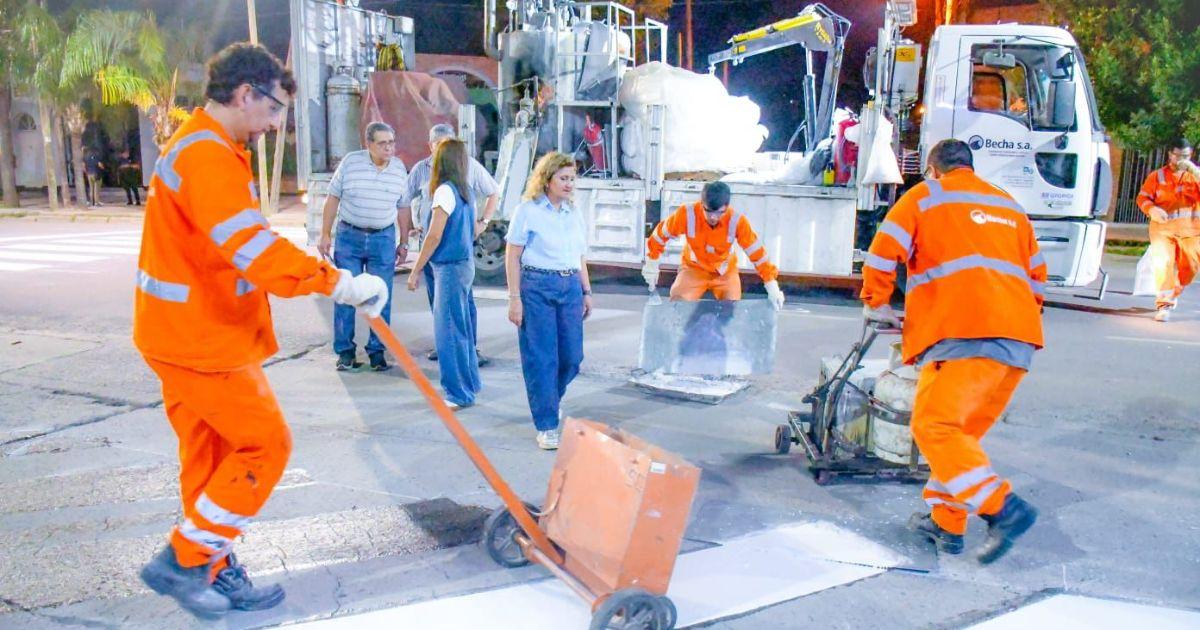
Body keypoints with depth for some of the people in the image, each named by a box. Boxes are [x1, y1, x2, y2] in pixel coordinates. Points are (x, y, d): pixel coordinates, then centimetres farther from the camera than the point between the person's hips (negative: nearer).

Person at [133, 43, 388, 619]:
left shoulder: (202, 147, 16)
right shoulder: (207, 154, -20)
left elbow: (236, 246, 18)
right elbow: (252, 248, -33)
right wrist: (339, 284, -31)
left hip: (189, 333, 11)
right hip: (201, 340, -11)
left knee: (211, 454, 15)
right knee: (265, 446, -2)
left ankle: (215, 573, 25)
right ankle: (184, 560, 8)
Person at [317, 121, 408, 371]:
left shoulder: (399, 168, 3)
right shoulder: (350, 162, -4)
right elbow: (333, 199, 1)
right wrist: (325, 235, -1)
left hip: (383, 238, 1)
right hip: (349, 236, -1)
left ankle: (377, 350, 13)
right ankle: (345, 351, 10)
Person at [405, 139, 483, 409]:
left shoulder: (445, 191, -15)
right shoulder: (466, 191, 8)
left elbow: (434, 236, -17)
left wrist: (415, 271, -11)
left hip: (450, 267, -8)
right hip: (465, 264, 8)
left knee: (449, 331, -2)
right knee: (461, 328, 17)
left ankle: (460, 394, 4)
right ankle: (469, 383, 28)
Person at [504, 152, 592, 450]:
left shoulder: (574, 213, 14)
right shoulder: (527, 211, -3)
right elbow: (512, 257, -5)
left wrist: (587, 292, 15)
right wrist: (514, 298, -11)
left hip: (570, 288, 6)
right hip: (537, 287, -5)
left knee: (572, 356, 6)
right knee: (541, 358, -2)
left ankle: (550, 398, 37)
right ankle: (546, 425, 8)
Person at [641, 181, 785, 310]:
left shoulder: (737, 221, -26)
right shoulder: (687, 214, -28)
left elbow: (757, 251, -20)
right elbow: (661, 233, -11)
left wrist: (772, 285, -23)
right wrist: (651, 264, -6)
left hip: (726, 272, 1)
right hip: (694, 268, -1)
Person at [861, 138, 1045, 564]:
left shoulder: (925, 196, 11)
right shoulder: (1010, 206, 28)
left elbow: (883, 252, 3)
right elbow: (1037, 277, 28)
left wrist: (875, 305, 16)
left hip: (965, 331, -7)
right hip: (1020, 337, 7)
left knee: (934, 425, -8)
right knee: (962, 429, 13)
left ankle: (1003, 507, -20)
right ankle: (945, 522, 16)